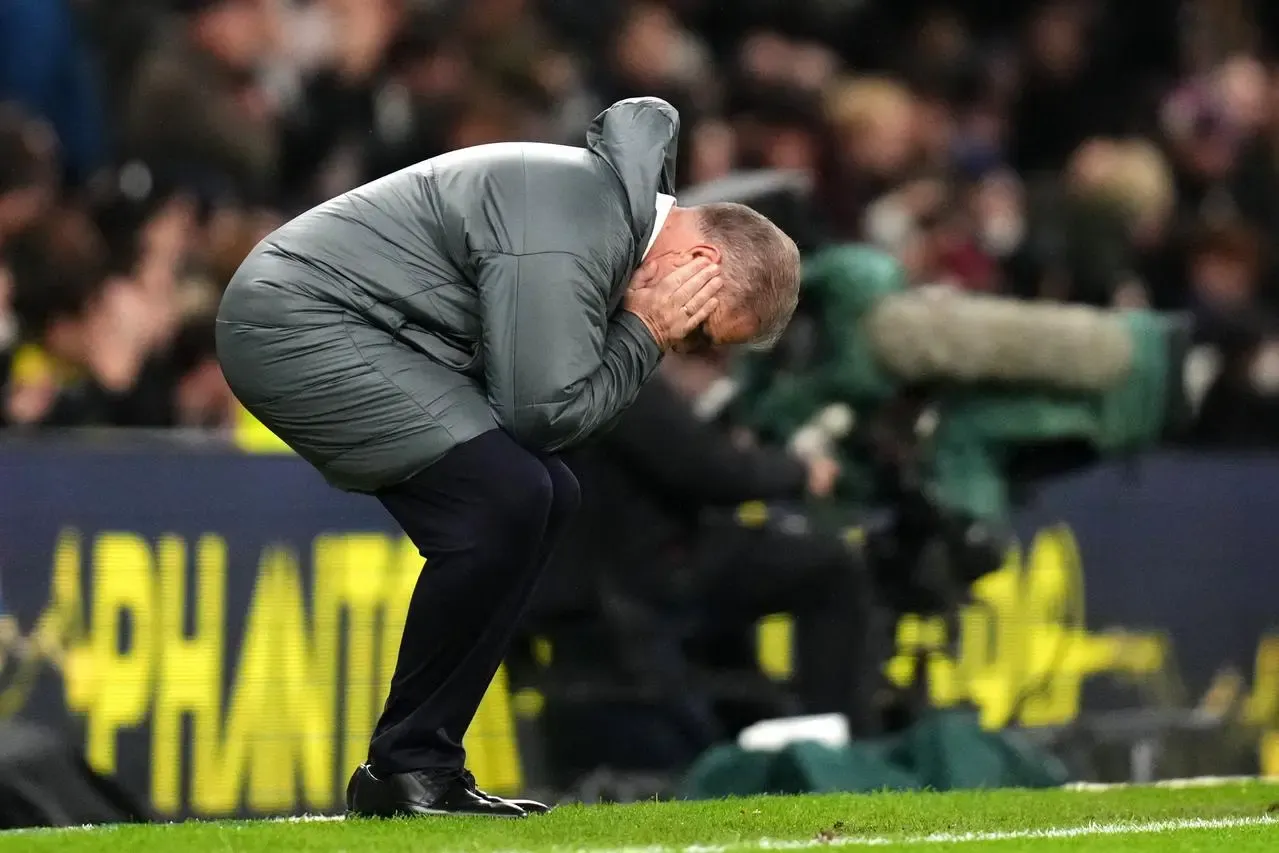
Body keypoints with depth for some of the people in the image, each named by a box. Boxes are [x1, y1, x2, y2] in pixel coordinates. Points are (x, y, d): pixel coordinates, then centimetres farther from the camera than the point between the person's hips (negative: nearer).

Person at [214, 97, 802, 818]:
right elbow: (545, 410, -21)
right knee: (505, 499, -22)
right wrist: (644, 334, -11)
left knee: (547, 497, 9)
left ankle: (415, 773, 9)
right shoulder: (565, 242, -22)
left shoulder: (617, 194, 11)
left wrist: (643, 333, -3)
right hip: (297, 327, -11)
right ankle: (410, 768, -12)